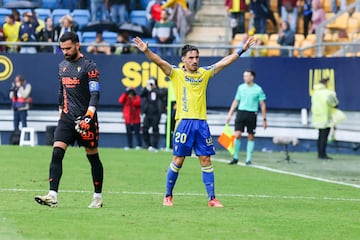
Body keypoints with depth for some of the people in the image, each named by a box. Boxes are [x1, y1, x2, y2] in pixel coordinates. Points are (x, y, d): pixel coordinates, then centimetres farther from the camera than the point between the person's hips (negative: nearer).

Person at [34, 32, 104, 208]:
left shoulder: (89, 66, -7)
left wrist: (89, 116, -21)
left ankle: (98, 197, 15)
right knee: (56, 153, -10)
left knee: (93, 157, 4)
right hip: (67, 118, 6)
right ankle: (52, 196, -16)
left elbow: (95, 94, -12)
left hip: (85, 118, -5)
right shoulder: (62, 66, 14)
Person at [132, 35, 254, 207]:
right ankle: (168, 196, 10)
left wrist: (242, 50, 10)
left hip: (201, 122, 3)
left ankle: (212, 198, 4)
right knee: (178, 160, -1)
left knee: (206, 160, 2)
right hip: (184, 122, -3)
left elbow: (224, 62, 14)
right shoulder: (176, 73, 2)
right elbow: (160, 62, -11)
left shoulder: (205, 73, 13)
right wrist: (146, 51, -27)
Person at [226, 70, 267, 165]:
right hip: (241, 112, 2)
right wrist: (230, 114, 11)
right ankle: (235, 158, 3)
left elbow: (262, 105, 2)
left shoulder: (258, 89, -2)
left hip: (252, 114, -2)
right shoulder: (241, 87, 7)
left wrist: (264, 119, -1)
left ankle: (248, 159, 10)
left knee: (251, 137, 2)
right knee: (237, 135, -7)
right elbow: (236, 101, 16)